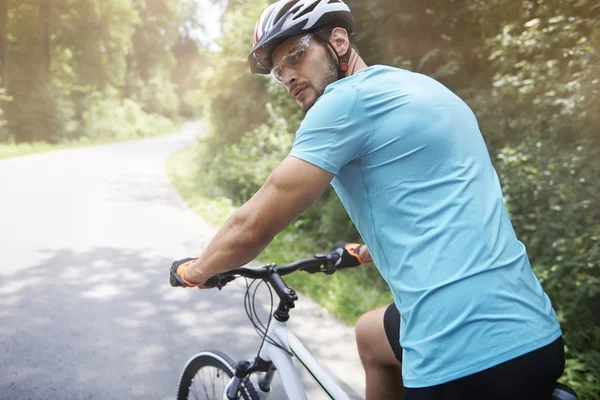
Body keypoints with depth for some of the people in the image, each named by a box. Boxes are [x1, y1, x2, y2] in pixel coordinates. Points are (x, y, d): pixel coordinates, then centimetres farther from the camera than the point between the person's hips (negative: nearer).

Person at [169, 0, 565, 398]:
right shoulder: (417, 86, 16)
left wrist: (193, 271, 10)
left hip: (471, 357, -9)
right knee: (371, 334, 29)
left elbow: (252, 227, -9)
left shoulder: (348, 98, -11)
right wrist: (363, 252, 44)